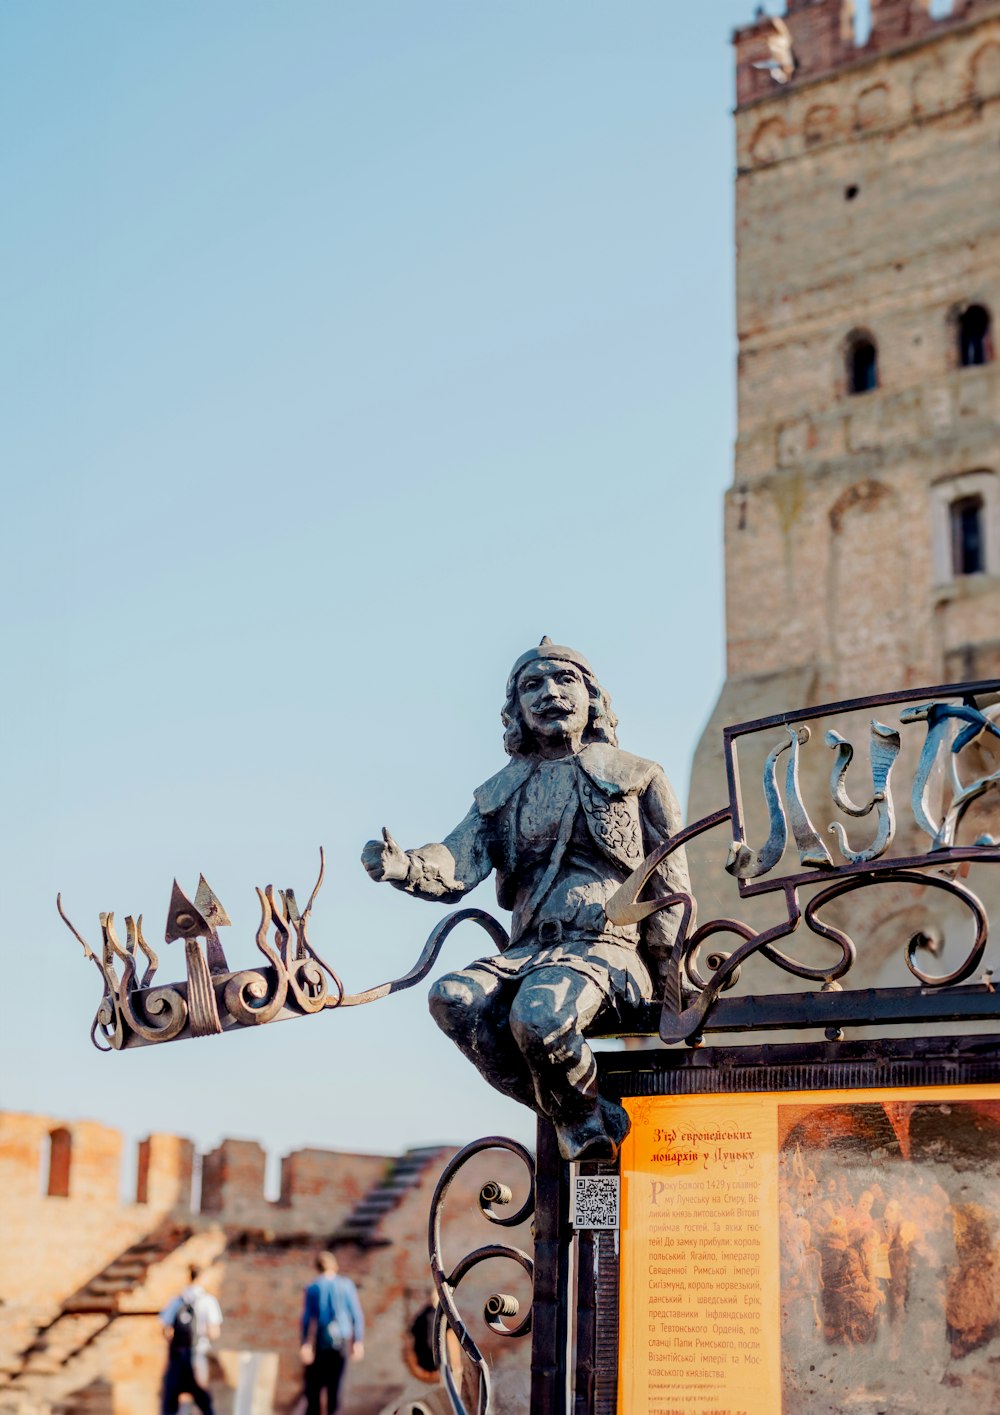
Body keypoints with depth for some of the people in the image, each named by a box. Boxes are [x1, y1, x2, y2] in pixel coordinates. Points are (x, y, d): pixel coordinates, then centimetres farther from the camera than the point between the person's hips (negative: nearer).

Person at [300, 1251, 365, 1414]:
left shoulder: (313, 1288, -4)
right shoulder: (346, 1285, 2)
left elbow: (307, 1318, -10)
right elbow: (357, 1315, 1)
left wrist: (305, 1344, -11)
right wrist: (359, 1341, 5)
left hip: (320, 1341, -2)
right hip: (341, 1341, 2)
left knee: (313, 1384, 6)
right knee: (335, 1385, 9)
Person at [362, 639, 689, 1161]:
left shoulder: (639, 778, 10)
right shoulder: (502, 793, 17)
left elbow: (671, 886, 7)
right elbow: (457, 867, 1)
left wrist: (666, 980, -2)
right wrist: (403, 866, -22)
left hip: (607, 947, -4)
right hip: (527, 952, 4)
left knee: (539, 1015, -36)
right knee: (452, 998, -28)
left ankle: (590, 1114, -5)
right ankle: (577, 1121, -13)